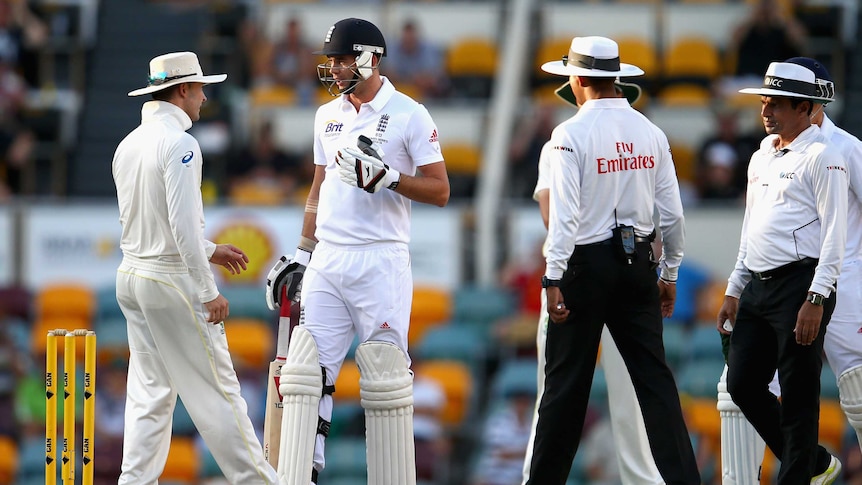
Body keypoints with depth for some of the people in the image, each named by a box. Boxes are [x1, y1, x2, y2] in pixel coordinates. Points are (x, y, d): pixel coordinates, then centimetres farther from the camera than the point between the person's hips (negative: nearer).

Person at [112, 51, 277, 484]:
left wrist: (210, 251, 24)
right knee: (215, 390, -2)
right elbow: (183, 224, -20)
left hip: (132, 275, 8)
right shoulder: (178, 143, -15)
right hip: (173, 283, -8)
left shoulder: (128, 144, 10)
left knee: (149, 393, 10)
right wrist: (209, 293, -16)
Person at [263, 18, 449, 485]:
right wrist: (301, 256, 19)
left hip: (380, 263, -6)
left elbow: (439, 191, -6)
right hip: (326, 262, 6)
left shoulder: (408, 115, -4)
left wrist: (385, 177, -20)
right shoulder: (327, 116, 14)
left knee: (385, 379, -4)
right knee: (306, 372, -1)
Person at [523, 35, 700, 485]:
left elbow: (564, 213, -16)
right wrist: (669, 273, 16)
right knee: (654, 376, 3)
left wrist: (554, 279, -15)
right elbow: (672, 213, 6)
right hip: (638, 260, 4)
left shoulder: (572, 133, -10)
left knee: (567, 380, 3)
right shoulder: (650, 132, 5)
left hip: (586, 262, -4)